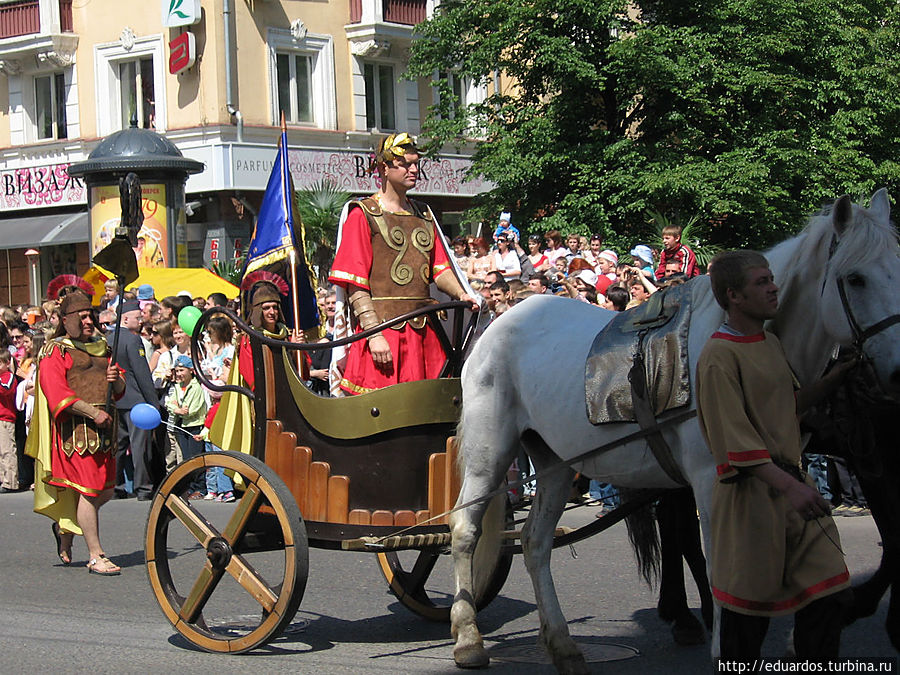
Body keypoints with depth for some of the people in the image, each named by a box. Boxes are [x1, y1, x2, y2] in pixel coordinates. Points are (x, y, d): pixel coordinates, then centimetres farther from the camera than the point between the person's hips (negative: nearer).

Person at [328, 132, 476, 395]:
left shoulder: (423, 215, 19)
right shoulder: (363, 214, -1)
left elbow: (439, 268, 18)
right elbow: (355, 284, -8)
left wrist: (461, 295, -4)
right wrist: (374, 333, -17)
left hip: (423, 331, 6)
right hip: (383, 327, -6)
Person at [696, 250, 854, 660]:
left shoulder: (772, 344, 14)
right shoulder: (719, 356, -14)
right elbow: (735, 438, -19)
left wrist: (838, 375, 11)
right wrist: (788, 486, -27)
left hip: (792, 482, 8)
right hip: (752, 491, -8)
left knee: (827, 592, 3)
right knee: (750, 601, 2)